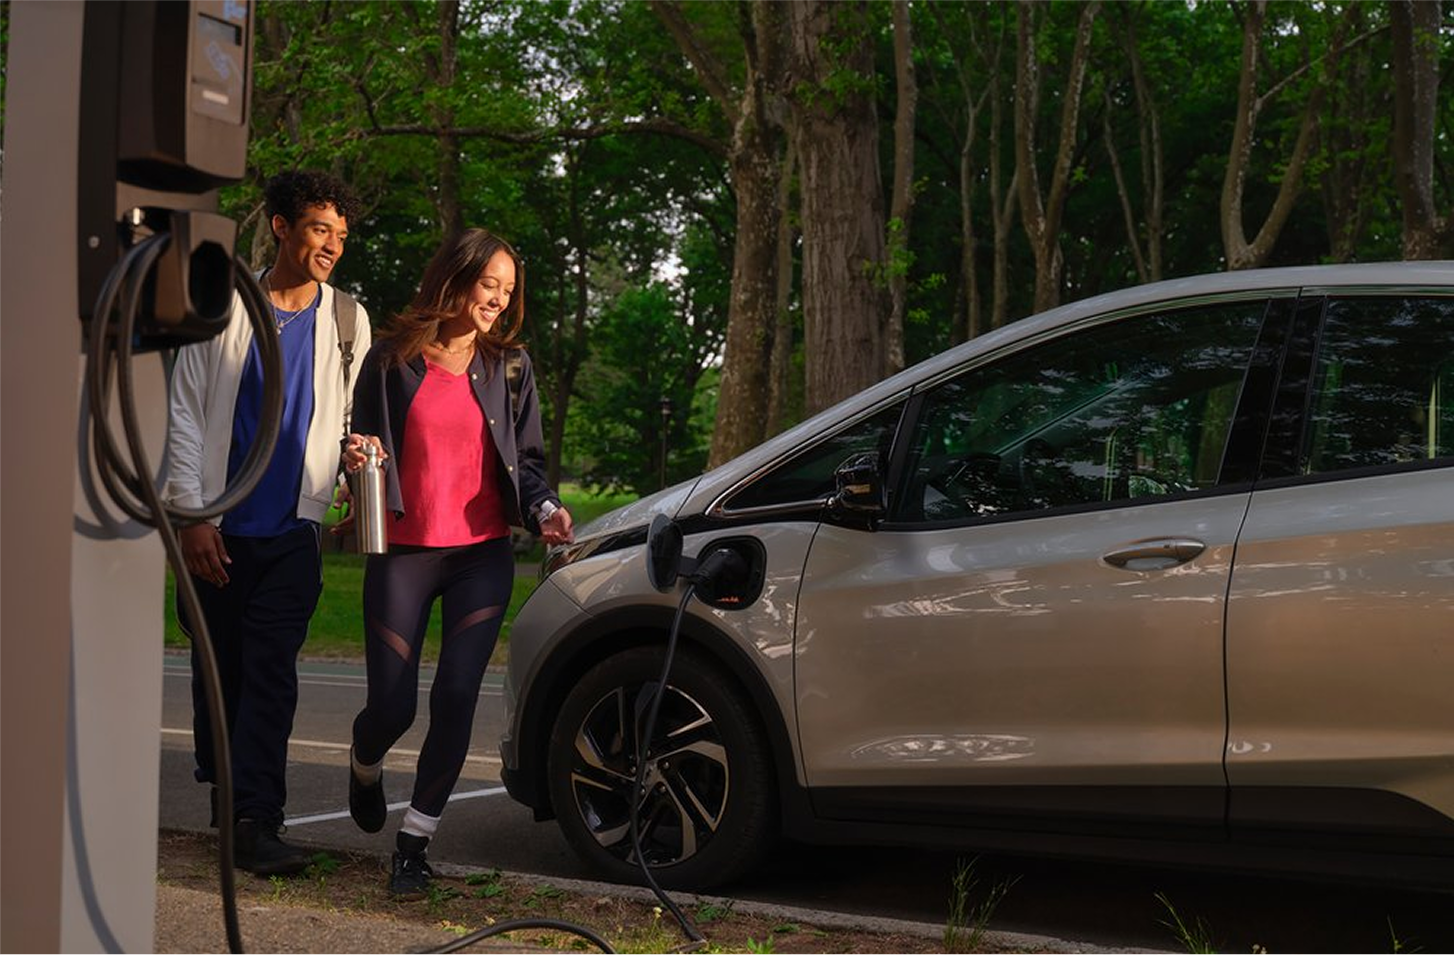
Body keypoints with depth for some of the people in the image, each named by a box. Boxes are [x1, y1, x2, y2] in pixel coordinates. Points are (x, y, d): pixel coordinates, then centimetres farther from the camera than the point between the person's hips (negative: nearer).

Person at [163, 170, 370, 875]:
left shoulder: (347, 321, 7)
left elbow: (354, 417, 16)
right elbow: (184, 414, 2)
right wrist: (192, 513, -6)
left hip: (293, 528, 0)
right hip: (218, 526, 0)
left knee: (271, 674, -8)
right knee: (217, 666, 9)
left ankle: (253, 820, -9)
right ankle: (222, 788, 29)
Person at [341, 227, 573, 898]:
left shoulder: (509, 366, 7)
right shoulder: (391, 360, 2)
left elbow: (526, 458, 12)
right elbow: (362, 446, 11)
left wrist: (542, 508, -6)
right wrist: (360, 460, -12)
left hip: (482, 553, 1)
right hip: (402, 553, -1)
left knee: (456, 696, -9)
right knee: (392, 707, -1)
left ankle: (413, 844, 5)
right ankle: (365, 768, 38)